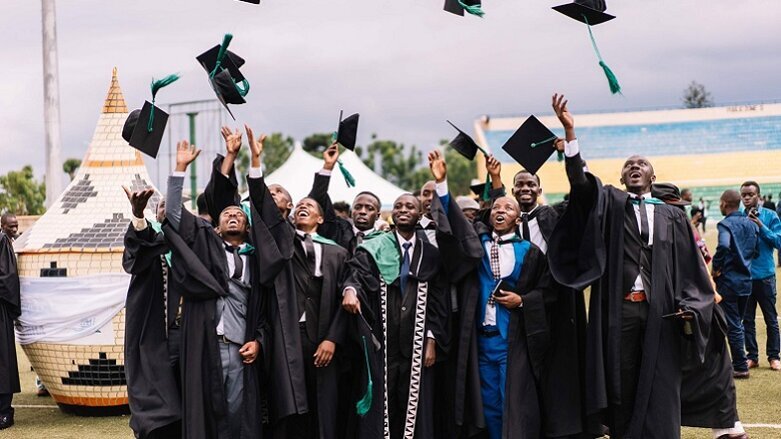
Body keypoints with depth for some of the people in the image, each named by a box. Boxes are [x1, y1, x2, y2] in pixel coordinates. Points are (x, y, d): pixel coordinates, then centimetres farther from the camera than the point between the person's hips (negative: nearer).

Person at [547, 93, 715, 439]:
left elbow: (690, 268, 10)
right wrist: (570, 131, -21)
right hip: (618, 310, 0)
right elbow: (579, 180, -8)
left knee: (659, 387, 1)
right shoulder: (609, 203, 9)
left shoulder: (672, 216, 12)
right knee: (622, 383, 3)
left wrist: (687, 307, -6)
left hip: (660, 312, 0)